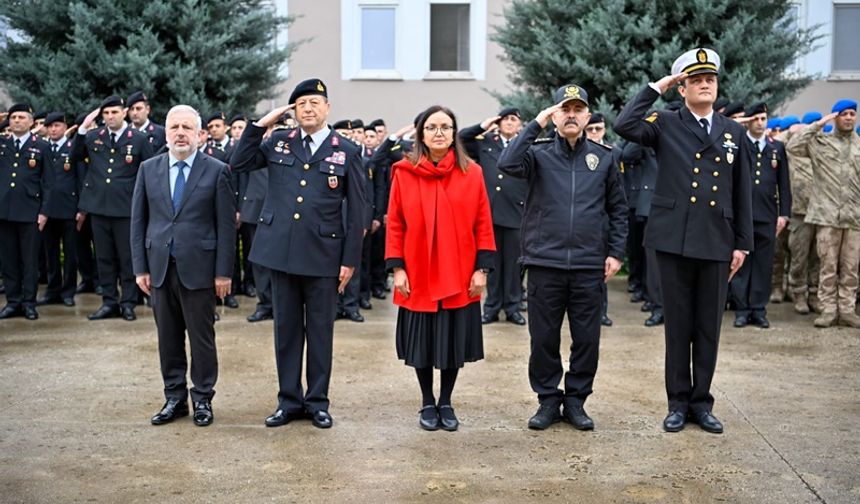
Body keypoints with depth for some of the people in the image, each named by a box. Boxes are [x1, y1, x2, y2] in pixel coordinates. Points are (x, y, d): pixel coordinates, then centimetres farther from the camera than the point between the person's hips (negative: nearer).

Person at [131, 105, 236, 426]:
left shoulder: (216, 171, -2)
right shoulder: (148, 169, 7)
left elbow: (226, 225, -4)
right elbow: (138, 221, 9)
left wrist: (223, 272, -7)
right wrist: (140, 267, 3)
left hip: (199, 268, -3)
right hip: (160, 267, 3)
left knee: (202, 337, 5)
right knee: (168, 338, 10)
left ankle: (203, 399, 18)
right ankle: (175, 398, 22)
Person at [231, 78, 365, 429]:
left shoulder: (347, 152, 0)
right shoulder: (278, 142, 8)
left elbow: (356, 212, -1)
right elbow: (239, 164, 5)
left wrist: (350, 261, -4)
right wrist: (260, 124, 0)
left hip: (323, 255, -2)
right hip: (281, 252, 3)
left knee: (320, 330, 7)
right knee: (286, 328, 10)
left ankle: (317, 402, 20)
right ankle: (289, 400, 22)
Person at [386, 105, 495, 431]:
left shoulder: (472, 173, 0)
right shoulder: (404, 173, -2)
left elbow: (483, 224, 0)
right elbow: (395, 224, -1)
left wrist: (482, 268, -5)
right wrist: (397, 268, -7)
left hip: (459, 278, 1)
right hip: (418, 277, 0)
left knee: (454, 342, 9)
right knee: (421, 343, 9)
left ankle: (446, 403, 27)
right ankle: (427, 404, 27)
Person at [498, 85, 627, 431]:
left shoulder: (604, 157, 8)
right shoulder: (539, 154, 3)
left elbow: (618, 209, 11)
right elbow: (507, 164, -18)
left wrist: (616, 252, 3)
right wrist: (536, 125, -14)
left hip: (590, 266, 1)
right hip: (545, 263, -1)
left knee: (587, 338, 7)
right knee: (544, 338, 6)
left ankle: (576, 400, 22)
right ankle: (548, 399, 21)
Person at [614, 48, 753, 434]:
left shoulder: (733, 132, 11)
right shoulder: (665, 125, 3)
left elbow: (742, 193, 10)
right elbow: (624, 126, -17)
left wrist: (742, 243, 6)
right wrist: (656, 88, -8)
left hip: (717, 243, 3)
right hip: (675, 240, -2)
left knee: (709, 326, 8)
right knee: (678, 325, 6)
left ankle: (701, 402, 21)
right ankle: (678, 401, 18)